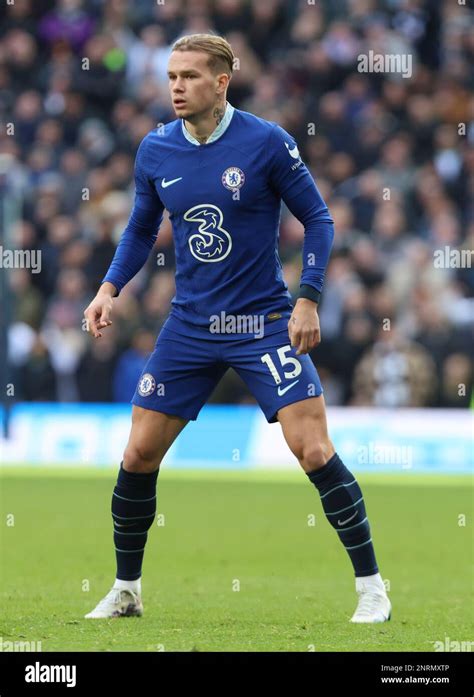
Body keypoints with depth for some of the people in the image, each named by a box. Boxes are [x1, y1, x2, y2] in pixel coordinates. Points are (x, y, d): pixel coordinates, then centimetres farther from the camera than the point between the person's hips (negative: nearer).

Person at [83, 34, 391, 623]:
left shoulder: (267, 143, -11)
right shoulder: (155, 150, 1)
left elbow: (317, 219, -3)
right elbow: (141, 230, 16)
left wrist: (308, 298, -11)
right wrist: (110, 288, 1)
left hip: (266, 323, -4)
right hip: (190, 326, 4)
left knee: (314, 451, -14)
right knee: (138, 455, 1)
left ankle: (371, 587, -3)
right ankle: (125, 591, 19)